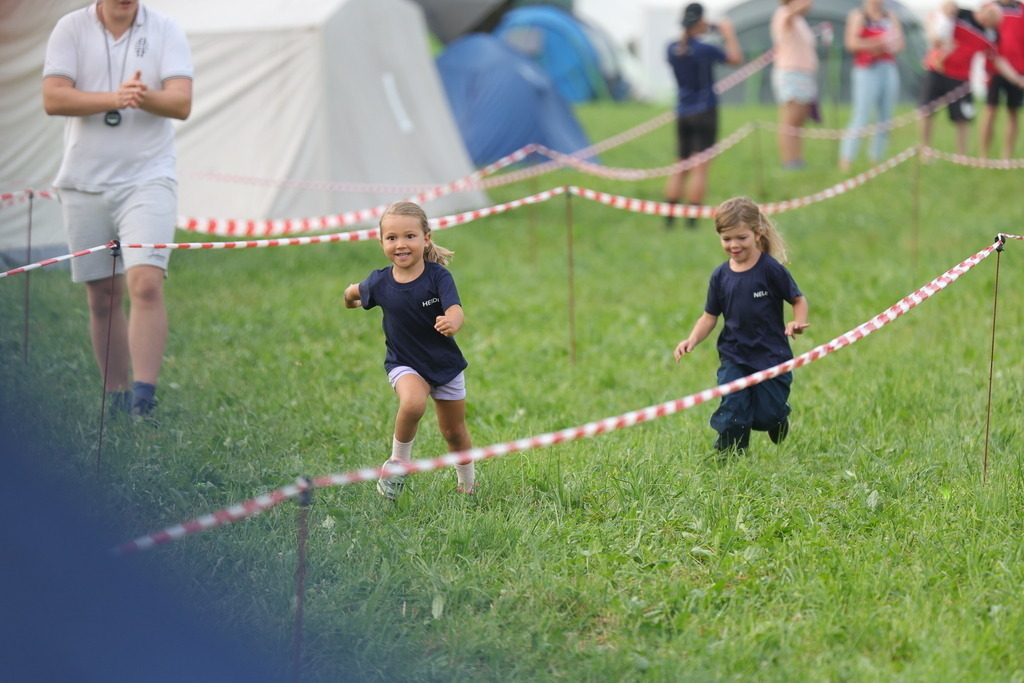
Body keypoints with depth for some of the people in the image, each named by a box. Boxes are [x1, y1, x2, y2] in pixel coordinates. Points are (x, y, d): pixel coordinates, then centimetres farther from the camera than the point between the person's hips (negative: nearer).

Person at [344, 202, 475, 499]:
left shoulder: (438, 276, -19)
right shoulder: (379, 283, -13)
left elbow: (455, 310, -33)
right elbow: (353, 292, 9)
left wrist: (452, 323, -56)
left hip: (446, 363, 1)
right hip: (405, 364, 0)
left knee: (455, 431, 13)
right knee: (413, 403, -33)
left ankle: (467, 484, 39)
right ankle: (399, 459, -8)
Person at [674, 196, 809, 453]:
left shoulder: (770, 269, -11)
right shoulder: (720, 277, 0)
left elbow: (798, 299, -5)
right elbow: (710, 316, 6)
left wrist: (798, 322, -24)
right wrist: (693, 340, -10)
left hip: (771, 356, -3)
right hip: (734, 358, 3)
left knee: (766, 416, 1)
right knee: (733, 413, -10)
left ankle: (778, 416, 37)